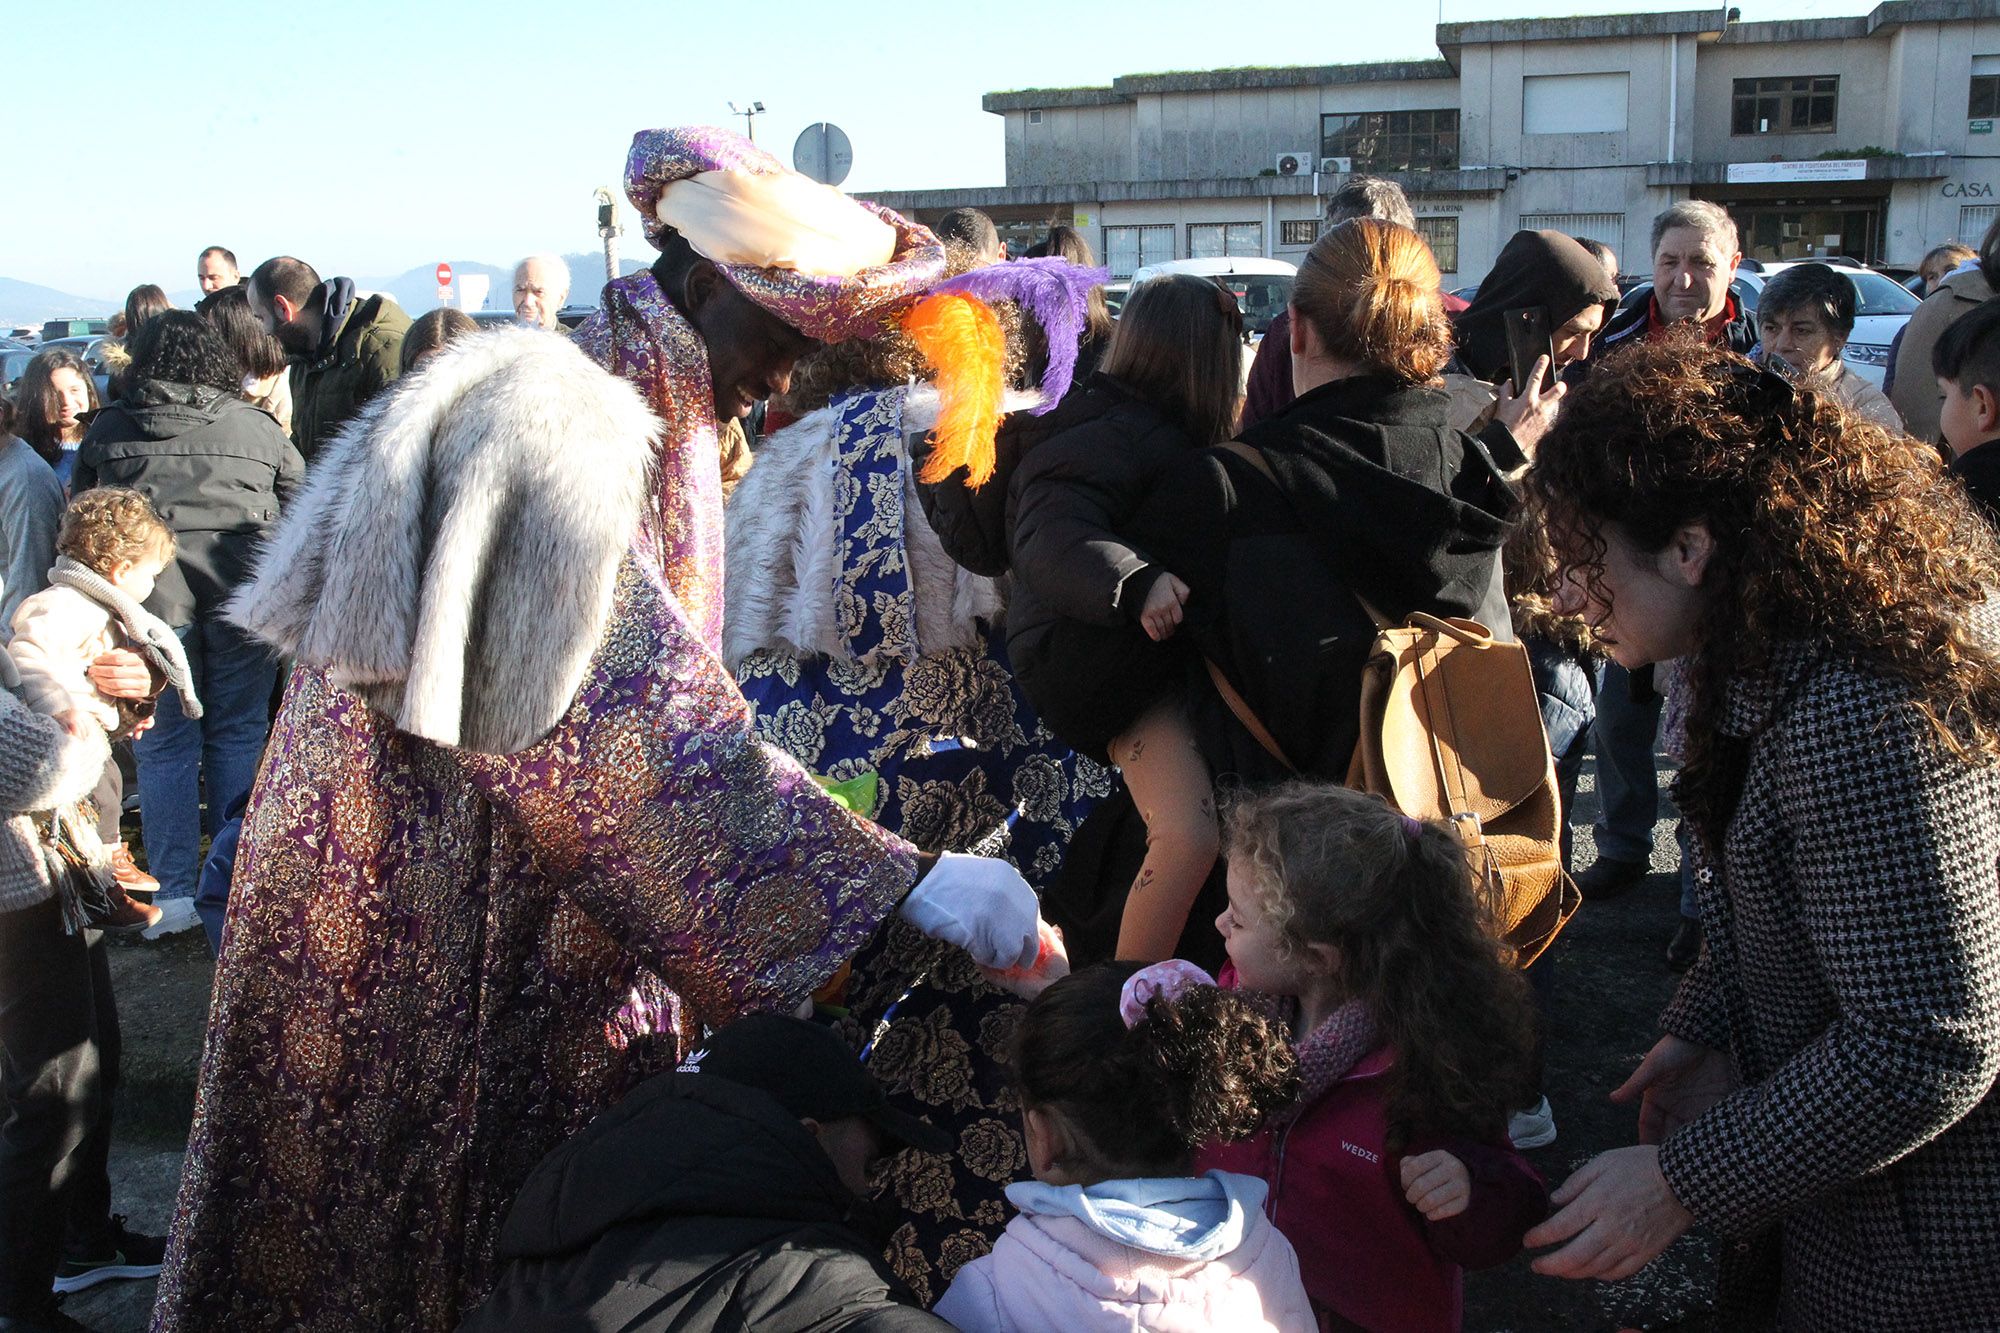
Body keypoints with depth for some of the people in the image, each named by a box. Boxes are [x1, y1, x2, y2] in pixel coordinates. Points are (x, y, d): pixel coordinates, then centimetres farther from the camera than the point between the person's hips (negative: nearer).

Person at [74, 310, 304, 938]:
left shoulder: (108, 429, 9)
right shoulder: (256, 426, 9)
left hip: (148, 594, 0)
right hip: (243, 594, 1)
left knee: (163, 745, 8)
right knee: (238, 734, 11)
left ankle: (173, 892, 9)